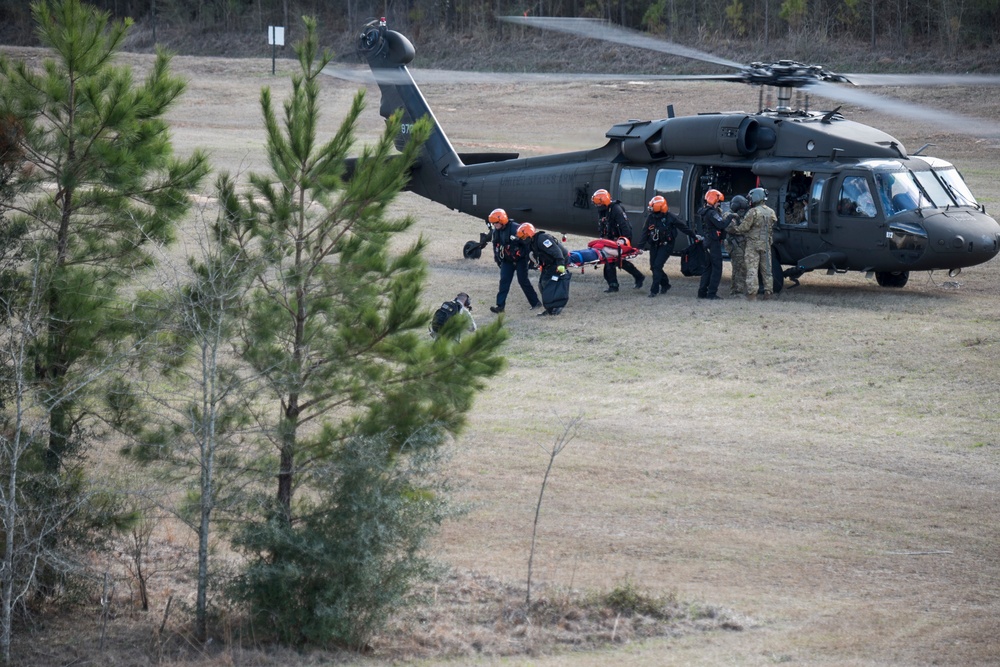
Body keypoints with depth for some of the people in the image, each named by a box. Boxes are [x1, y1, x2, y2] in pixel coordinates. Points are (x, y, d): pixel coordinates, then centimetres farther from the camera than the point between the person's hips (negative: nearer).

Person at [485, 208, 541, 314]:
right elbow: (496, 245, 19)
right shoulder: (496, 232, 3)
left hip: (520, 259, -6)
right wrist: (497, 259, 21)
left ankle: (535, 302, 11)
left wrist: (529, 257, -13)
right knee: (504, 281, -4)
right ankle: (500, 305, -5)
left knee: (523, 280, -3)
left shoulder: (515, 228, -20)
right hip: (507, 260, 6)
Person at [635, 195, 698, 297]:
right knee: (653, 267, 8)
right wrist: (639, 246, -7)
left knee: (657, 266, -16)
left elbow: (683, 227, -1)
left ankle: (654, 289, -12)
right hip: (654, 245, 5)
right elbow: (644, 233, 0)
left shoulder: (670, 217, -13)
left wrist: (694, 236, 9)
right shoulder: (650, 217, -2)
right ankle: (665, 284, 31)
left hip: (666, 245, -5)